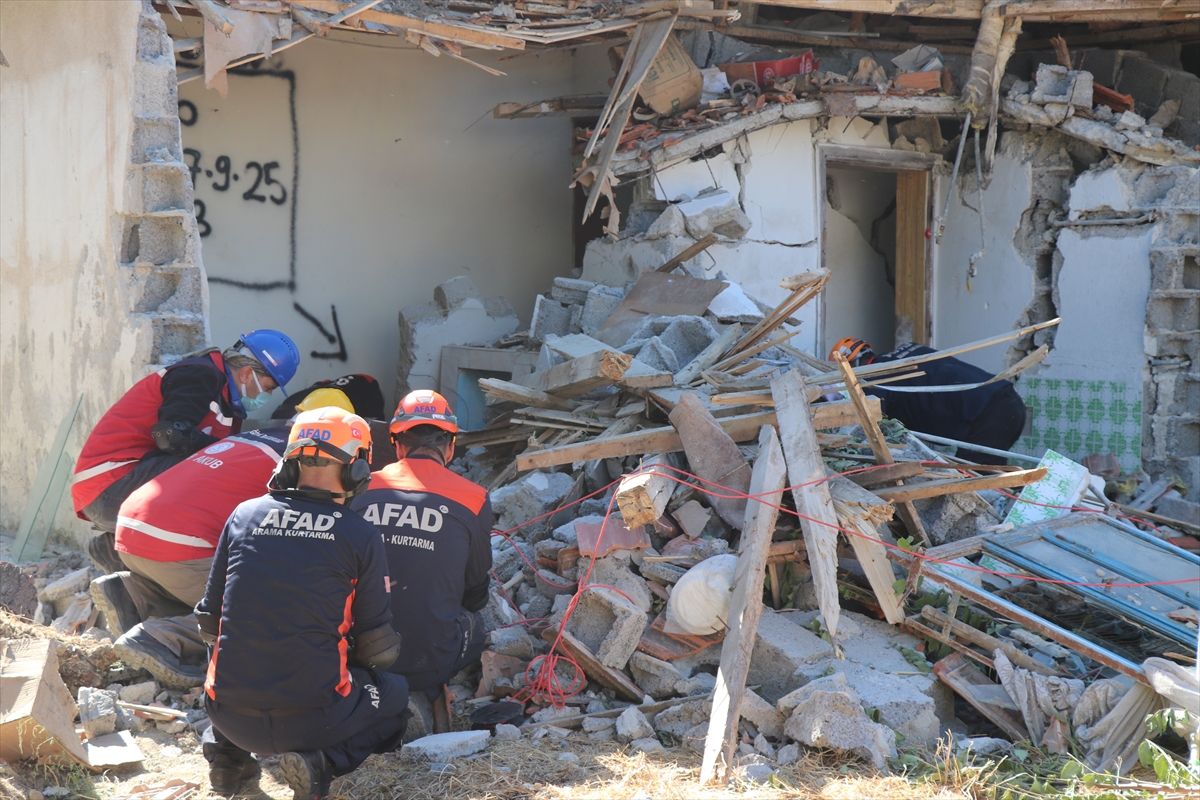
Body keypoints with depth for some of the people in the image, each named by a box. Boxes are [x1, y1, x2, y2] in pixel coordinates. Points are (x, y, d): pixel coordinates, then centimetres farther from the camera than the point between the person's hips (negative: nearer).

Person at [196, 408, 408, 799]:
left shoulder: (243, 515, 4)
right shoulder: (362, 537, -5)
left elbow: (210, 621, 11)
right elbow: (377, 646, 2)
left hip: (231, 717, 5)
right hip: (312, 718, -5)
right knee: (396, 694, 24)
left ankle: (226, 752, 12)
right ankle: (324, 761, -3)